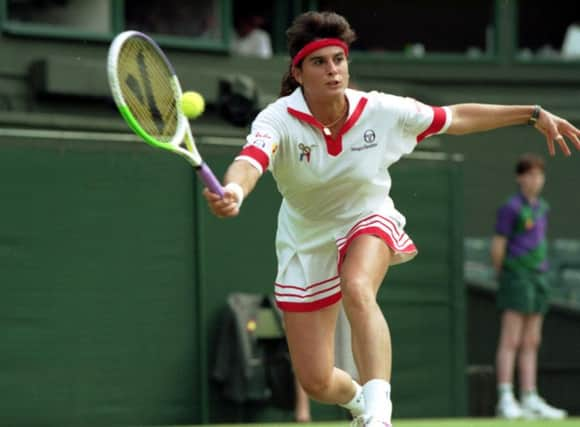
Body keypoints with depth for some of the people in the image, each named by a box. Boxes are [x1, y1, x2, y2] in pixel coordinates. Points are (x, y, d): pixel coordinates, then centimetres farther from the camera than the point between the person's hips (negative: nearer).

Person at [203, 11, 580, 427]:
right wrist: (232, 193, -72)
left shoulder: (381, 111, -18)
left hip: (368, 222, 0)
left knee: (358, 291, -39)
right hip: (306, 244, 0)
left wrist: (534, 114, -4)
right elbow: (249, 163, -48)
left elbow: (456, 118, -4)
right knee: (315, 382, 3)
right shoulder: (278, 121, -26)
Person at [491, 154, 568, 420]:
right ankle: (506, 400, -11)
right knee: (511, 340, -9)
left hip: (538, 278, 7)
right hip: (516, 277, -7)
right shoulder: (511, 208, -8)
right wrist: (503, 274, 1)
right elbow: (498, 245, -8)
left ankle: (530, 400, 8)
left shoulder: (541, 208, 14)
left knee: (531, 343, 7)